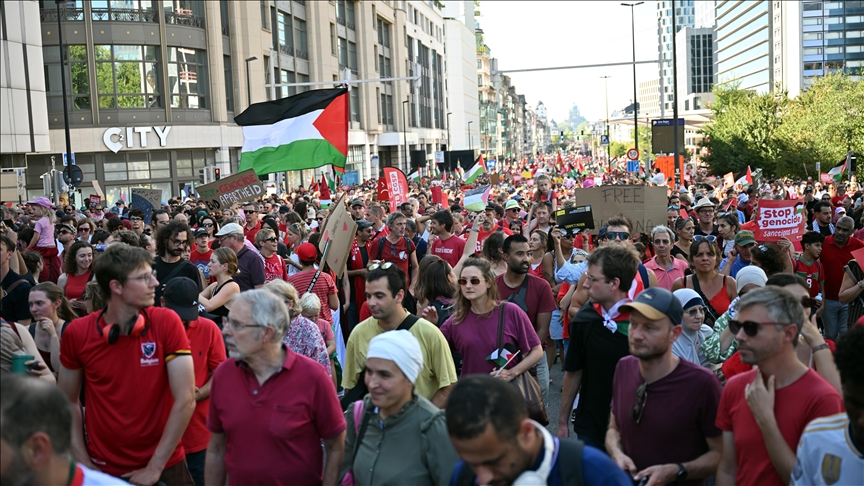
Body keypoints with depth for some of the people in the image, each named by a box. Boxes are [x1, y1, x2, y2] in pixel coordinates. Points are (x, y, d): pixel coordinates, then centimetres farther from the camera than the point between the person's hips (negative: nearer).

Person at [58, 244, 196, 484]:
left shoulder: (167, 322, -13)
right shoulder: (77, 333, -9)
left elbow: (185, 400, -15)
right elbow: (69, 402, 2)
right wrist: (84, 463, -6)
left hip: (164, 465, -1)